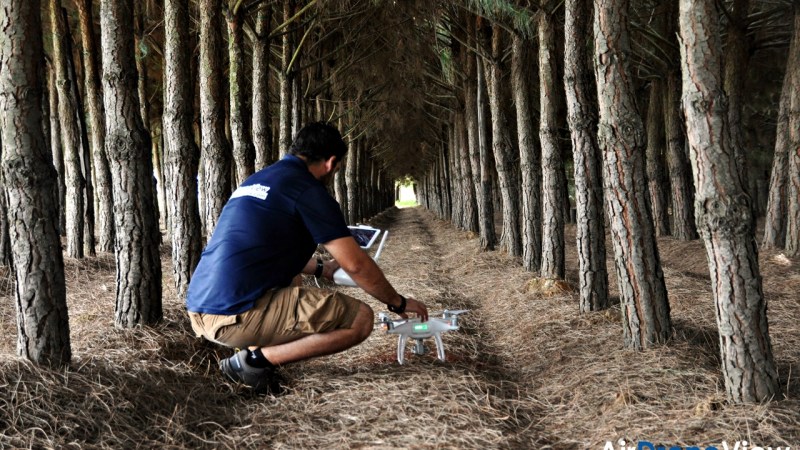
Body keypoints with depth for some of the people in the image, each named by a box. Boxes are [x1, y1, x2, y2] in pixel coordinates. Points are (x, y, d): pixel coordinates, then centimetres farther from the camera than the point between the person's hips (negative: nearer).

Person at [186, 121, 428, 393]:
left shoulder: (256, 180, 20)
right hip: (237, 316, -9)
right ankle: (257, 359, -5)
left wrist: (321, 269, 44)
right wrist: (398, 303, 10)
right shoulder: (308, 190, -6)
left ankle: (254, 352, 14)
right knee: (360, 319, -5)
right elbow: (356, 265, -5)